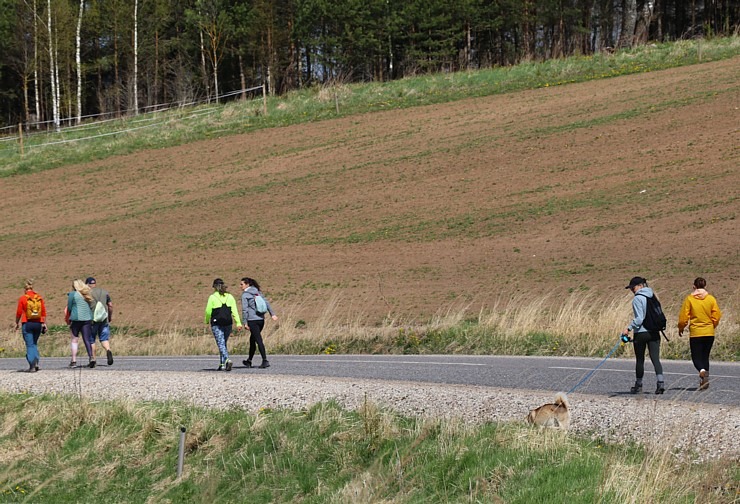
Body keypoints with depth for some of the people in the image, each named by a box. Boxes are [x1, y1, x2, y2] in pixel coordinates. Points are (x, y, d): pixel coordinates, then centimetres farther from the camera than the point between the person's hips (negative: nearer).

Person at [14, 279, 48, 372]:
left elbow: (19, 313, -2)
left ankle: (32, 366, -3)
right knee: (34, 343, 19)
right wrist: (44, 324, 12)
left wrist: (17, 323, 11)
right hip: (38, 324, 3)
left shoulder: (22, 298, -6)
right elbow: (44, 313, 4)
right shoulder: (39, 298, 4)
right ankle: (36, 362, 3)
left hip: (27, 324, -3)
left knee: (30, 345, 2)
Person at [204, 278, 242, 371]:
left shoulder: (212, 297, -4)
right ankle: (222, 363, 19)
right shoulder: (230, 297, 6)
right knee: (224, 344, 17)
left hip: (216, 324, -4)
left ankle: (227, 360, -30)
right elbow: (234, 310, 1)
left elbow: (208, 311, -4)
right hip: (228, 323, 4)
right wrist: (238, 323, -2)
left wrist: (207, 321, 13)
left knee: (221, 344, -8)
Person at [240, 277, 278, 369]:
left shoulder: (245, 294, -6)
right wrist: (272, 314, 6)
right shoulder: (258, 292, 13)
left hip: (252, 320, -7)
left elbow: (245, 309, -10)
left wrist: (245, 322, -9)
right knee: (252, 339, 18)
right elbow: (266, 303, 8)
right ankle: (249, 361, 26)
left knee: (259, 340, -8)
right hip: (261, 320, 7)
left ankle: (265, 361, -16)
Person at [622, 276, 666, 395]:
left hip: (641, 333, -5)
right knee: (655, 358, -2)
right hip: (654, 332, 5)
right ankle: (660, 381, -19)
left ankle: (638, 385, 17)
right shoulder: (653, 296, 9)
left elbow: (639, 319, -18)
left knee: (640, 360, 8)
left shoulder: (638, 299, -11)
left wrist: (629, 328, -15)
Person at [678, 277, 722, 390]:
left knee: (696, 357, 3)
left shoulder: (689, 299, -6)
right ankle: (704, 381, 12)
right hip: (709, 333, 3)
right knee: (705, 356, 15)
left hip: (695, 333, -3)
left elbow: (683, 316, -6)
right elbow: (716, 316, 0)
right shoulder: (711, 299, -1)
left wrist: (681, 328, 11)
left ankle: (702, 370, -28)